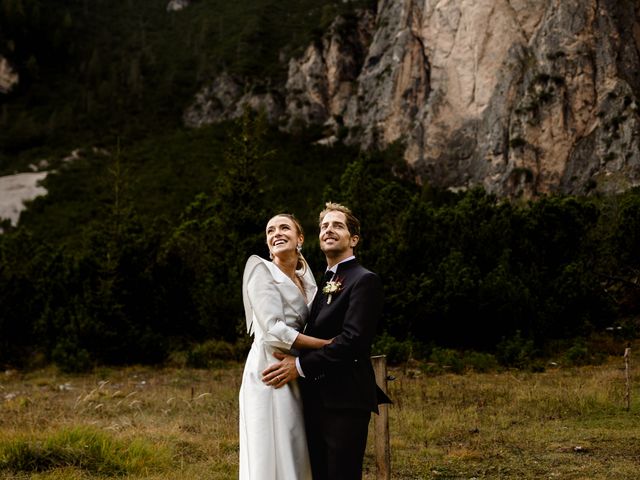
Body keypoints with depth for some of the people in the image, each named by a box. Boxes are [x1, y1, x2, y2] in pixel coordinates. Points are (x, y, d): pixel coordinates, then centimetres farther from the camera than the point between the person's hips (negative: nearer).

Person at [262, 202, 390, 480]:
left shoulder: (364, 280, -7)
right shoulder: (324, 283, 20)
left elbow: (353, 339, -18)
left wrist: (301, 366, -17)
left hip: (345, 401, -8)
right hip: (317, 401, 8)